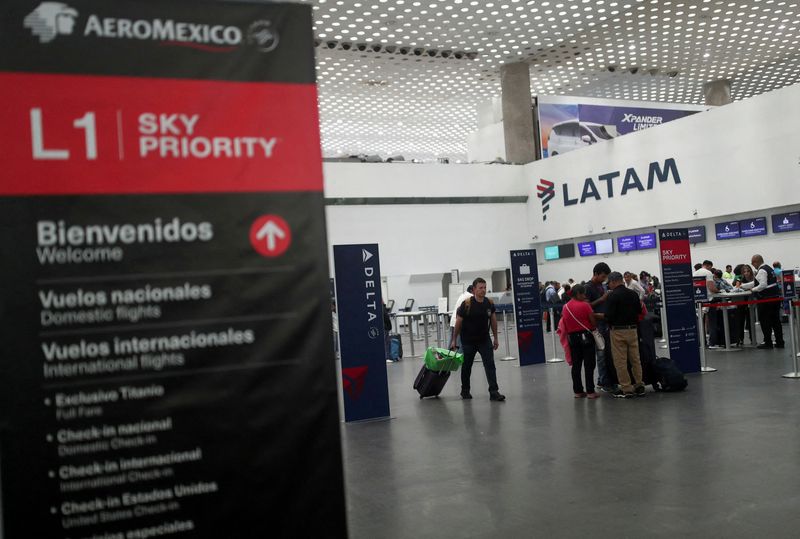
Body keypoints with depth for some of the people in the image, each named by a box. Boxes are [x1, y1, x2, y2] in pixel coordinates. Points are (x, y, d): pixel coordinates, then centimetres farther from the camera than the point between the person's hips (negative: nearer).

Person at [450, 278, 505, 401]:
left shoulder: (489, 303, -6)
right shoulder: (466, 304, -19)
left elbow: (493, 321, 6)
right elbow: (458, 322, -10)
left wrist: (496, 339, 8)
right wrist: (454, 340, -5)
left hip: (484, 340, 3)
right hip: (468, 341, -3)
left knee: (490, 364, -9)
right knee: (467, 366, 11)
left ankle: (494, 392, -11)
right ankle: (465, 391, 30)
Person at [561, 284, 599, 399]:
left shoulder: (565, 307, 6)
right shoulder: (585, 305, -11)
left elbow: (565, 325, 10)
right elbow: (594, 322, -10)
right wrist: (594, 328, 8)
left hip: (572, 337, 5)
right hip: (586, 336, -5)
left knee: (576, 365, 10)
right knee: (589, 365, 0)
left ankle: (577, 391, 13)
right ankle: (590, 391, 0)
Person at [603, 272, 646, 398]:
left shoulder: (612, 296, -14)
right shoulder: (633, 294, 5)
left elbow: (609, 316, -18)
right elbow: (639, 311, 10)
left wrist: (609, 323, 3)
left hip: (618, 331, -6)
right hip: (632, 330, 6)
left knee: (620, 362, 1)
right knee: (635, 359, 13)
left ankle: (626, 389, 3)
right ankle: (639, 386, 17)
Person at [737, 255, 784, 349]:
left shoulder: (762, 271, -14)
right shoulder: (769, 268, 17)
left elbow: (763, 285, -24)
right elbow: (756, 283, 23)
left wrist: (753, 289, -8)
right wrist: (743, 286, 23)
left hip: (766, 299, -9)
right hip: (775, 297, 9)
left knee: (765, 322, -1)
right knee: (776, 321, 13)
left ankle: (768, 343, 4)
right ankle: (779, 342, 18)